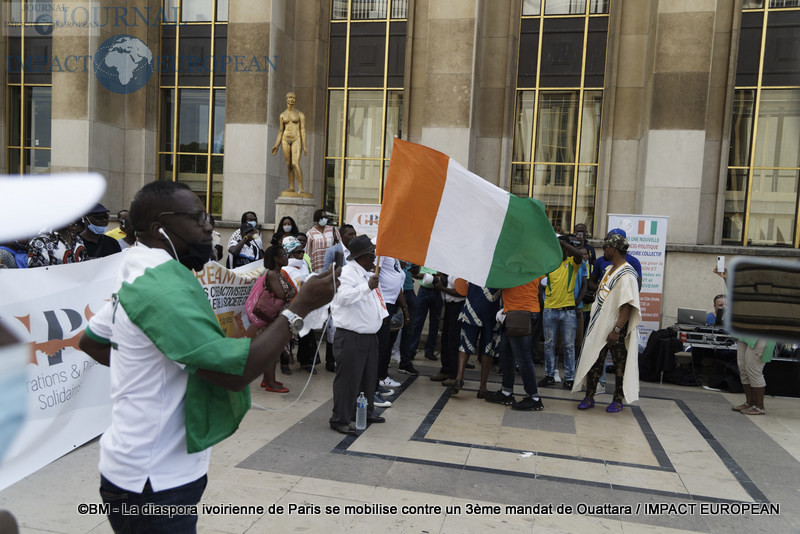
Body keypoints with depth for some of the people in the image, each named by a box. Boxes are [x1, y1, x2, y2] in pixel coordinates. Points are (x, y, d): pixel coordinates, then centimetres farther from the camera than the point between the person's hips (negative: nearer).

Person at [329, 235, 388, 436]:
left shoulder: (367, 273, 15)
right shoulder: (348, 273, -15)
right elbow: (343, 297, -33)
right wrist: (367, 287, -40)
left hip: (369, 335, 10)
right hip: (350, 337, -10)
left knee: (368, 376, 19)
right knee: (348, 378, -4)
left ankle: (366, 412, 35)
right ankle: (340, 419, 6)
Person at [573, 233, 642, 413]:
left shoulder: (626, 274, -16)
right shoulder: (608, 270, 13)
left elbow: (627, 306, -22)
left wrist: (617, 330, -26)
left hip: (616, 328, -9)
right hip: (599, 325, 9)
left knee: (620, 364, 5)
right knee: (593, 360, 9)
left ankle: (618, 400, 17)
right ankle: (589, 397, 16)